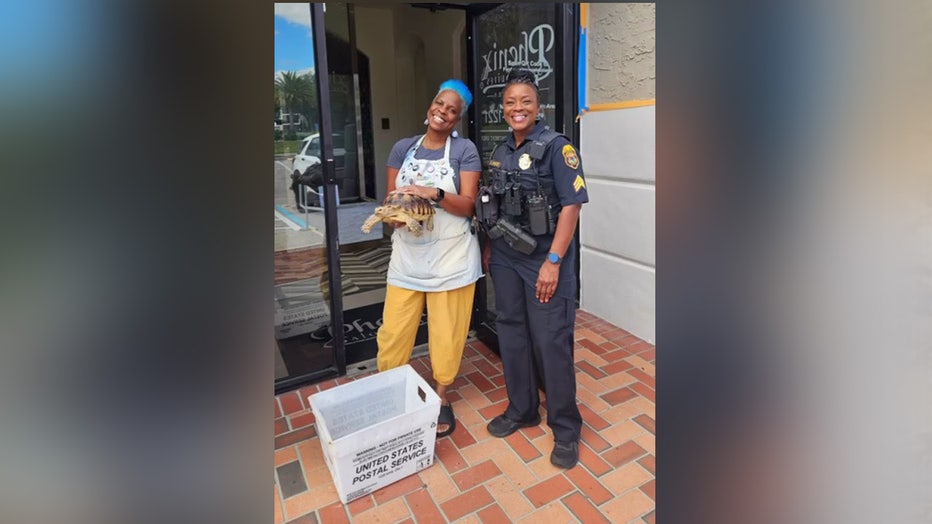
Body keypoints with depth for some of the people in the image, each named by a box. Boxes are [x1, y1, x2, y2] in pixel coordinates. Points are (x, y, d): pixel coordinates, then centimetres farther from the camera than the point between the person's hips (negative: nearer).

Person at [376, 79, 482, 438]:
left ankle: (441, 398, 30)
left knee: (446, 334, 7)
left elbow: (468, 206, -7)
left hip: (451, 255, -2)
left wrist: (435, 194, -24)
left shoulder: (464, 149, 0)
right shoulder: (402, 148, 10)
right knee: (392, 332, 5)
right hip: (407, 254, 3)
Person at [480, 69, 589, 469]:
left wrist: (553, 261, -18)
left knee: (551, 342, 0)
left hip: (544, 260, -6)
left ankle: (566, 428, 19)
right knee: (511, 334, 13)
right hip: (505, 259, 6)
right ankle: (521, 410, 33)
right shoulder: (500, 152, 11)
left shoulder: (556, 146, -8)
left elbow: (571, 205, -14)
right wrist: (488, 248, 11)